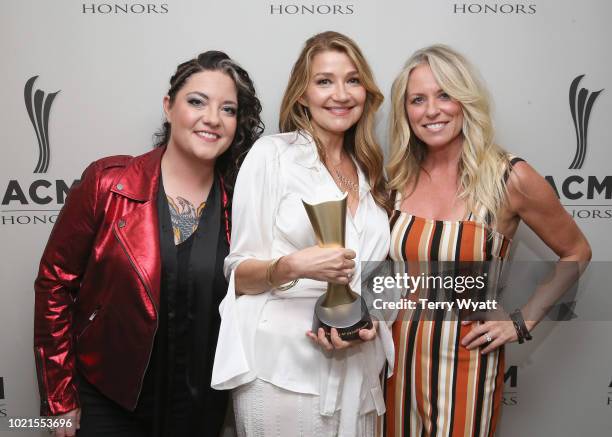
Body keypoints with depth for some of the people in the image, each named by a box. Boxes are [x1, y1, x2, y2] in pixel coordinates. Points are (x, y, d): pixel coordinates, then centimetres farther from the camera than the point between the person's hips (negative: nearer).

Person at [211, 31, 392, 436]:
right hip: (281, 367, -5)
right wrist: (292, 266, -25)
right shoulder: (271, 154, -6)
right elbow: (239, 274, -5)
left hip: (355, 364, 5)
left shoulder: (369, 170, 10)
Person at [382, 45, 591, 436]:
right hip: (400, 355, 4)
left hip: (466, 360, -3)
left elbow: (576, 252, 1)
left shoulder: (510, 179, -13)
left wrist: (523, 321, -5)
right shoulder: (399, 178, -1)